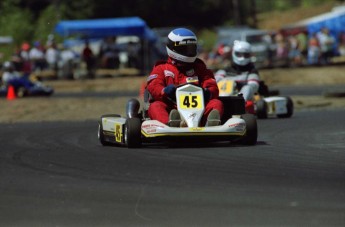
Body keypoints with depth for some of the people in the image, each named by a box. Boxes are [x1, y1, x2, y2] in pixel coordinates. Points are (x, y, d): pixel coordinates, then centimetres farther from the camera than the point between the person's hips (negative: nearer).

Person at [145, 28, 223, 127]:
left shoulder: (199, 68, 26)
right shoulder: (162, 68, 20)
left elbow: (213, 88, 13)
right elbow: (153, 87, 2)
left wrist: (208, 92, -15)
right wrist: (165, 91, -24)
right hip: (170, 107, -2)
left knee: (217, 103, -23)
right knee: (155, 107, -31)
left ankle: (211, 122, -58)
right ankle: (171, 123, -64)